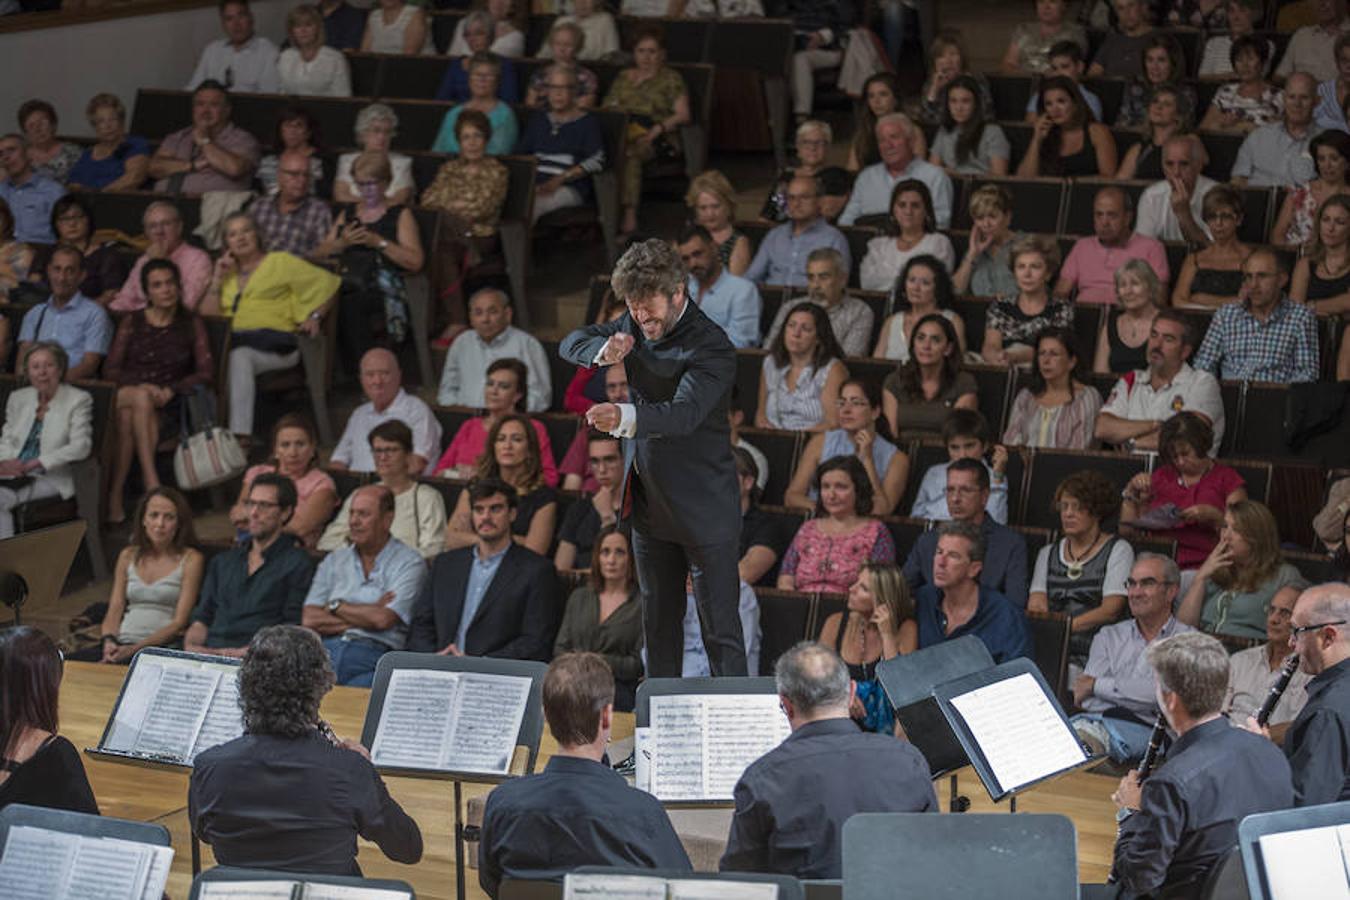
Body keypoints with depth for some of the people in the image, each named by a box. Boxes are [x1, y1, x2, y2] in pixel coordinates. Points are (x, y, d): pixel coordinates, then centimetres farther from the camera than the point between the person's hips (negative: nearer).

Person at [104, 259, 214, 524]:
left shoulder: (191, 324, 13)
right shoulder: (132, 322, 14)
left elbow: (206, 373, 3)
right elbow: (110, 370, 5)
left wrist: (171, 390, -13)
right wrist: (141, 386, -15)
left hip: (168, 406, 0)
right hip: (126, 394, 0)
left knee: (128, 416, -33)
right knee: (141, 399, -37)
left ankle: (115, 495, -33)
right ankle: (152, 484, -41)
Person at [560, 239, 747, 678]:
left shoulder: (711, 347, -19)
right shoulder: (636, 326, 4)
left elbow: (684, 413, -33)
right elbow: (570, 343, 10)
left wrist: (624, 417, -51)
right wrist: (604, 352, -13)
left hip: (703, 506, -7)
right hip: (649, 504, 7)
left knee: (720, 628, -6)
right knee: (659, 622, 15)